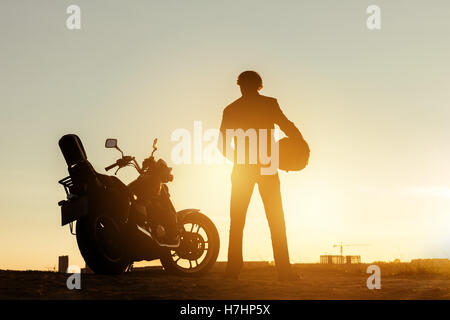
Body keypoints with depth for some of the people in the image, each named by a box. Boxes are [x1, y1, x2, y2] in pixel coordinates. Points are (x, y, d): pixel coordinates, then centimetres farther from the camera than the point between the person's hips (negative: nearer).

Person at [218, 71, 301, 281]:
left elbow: (222, 144, 8)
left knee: (237, 221, 7)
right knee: (276, 220, 1)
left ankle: (233, 269, -1)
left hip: (242, 169, 2)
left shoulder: (231, 109, 8)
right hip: (267, 168, -1)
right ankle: (284, 269, -5)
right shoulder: (269, 104, 1)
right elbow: (288, 127, -7)